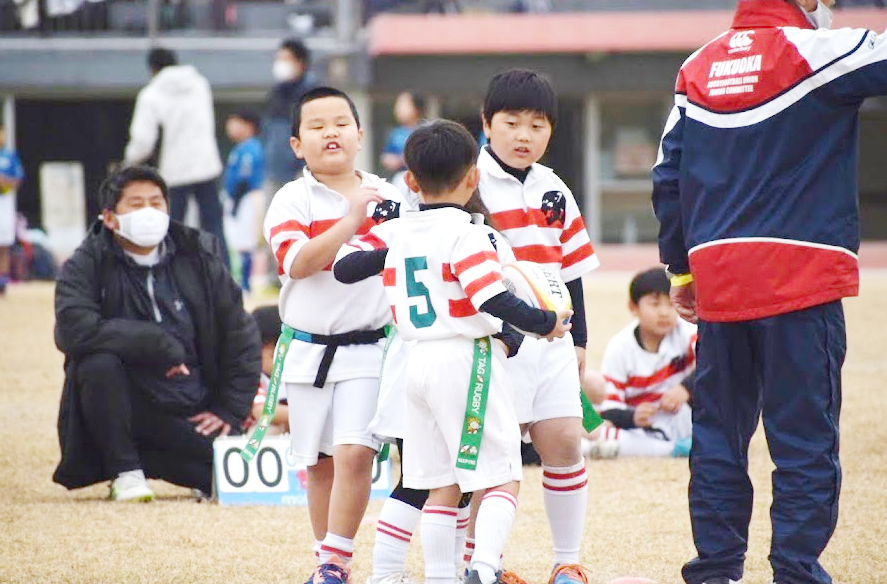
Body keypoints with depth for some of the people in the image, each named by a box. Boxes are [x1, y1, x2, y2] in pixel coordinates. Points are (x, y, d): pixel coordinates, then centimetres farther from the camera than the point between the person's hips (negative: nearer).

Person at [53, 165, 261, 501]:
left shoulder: (198, 257, 5)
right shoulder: (86, 267, -4)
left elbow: (240, 335, 10)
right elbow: (73, 329, -25)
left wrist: (230, 410, 2)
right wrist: (160, 346, -22)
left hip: (193, 412, 3)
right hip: (125, 409, -3)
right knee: (99, 364, -34)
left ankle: (147, 460, 12)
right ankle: (124, 471, -14)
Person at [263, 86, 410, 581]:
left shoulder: (389, 197, 3)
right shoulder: (293, 200, -3)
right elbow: (298, 262, -19)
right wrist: (351, 219, -25)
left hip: (371, 349, 0)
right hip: (310, 349, 1)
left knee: (355, 452, -15)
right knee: (319, 462, 10)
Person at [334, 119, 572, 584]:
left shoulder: (395, 233, 6)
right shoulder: (464, 233, -13)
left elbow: (344, 268, 5)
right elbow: (495, 301, -20)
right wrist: (546, 323, -8)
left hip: (418, 359, 7)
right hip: (468, 358, -7)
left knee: (442, 484, 12)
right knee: (502, 478, -4)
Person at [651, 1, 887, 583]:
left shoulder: (697, 70, 11)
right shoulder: (815, 52, -7)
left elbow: (669, 179, 13)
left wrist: (682, 269, 20)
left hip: (718, 278, 6)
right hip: (801, 277, -5)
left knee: (718, 431, 11)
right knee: (805, 436, -2)